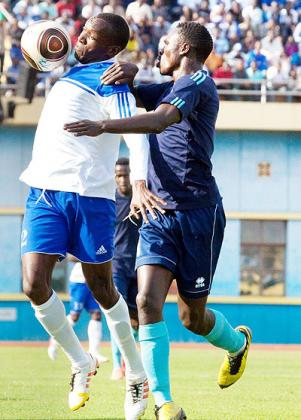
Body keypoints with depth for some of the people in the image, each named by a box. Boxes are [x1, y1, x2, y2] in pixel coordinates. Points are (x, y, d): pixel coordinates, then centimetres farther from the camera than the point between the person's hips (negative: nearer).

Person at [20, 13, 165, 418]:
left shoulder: (110, 82, -6)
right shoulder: (74, 72, 18)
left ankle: (136, 374, 18)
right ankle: (81, 363, 10)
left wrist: (139, 183, -36)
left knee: (102, 289, 2)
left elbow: (136, 134, -21)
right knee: (34, 284, -8)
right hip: (42, 191, 7)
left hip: (87, 194, -6)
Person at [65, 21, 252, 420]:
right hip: (160, 214, 7)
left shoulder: (197, 82, -10)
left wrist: (102, 126, -38)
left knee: (192, 316, 6)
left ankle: (238, 343, 40)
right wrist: (128, 72, 0)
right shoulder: (170, 88, 17)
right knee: (147, 301, -14)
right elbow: (123, 92, 24)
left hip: (198, 213, -7)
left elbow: (161, 119, -27)